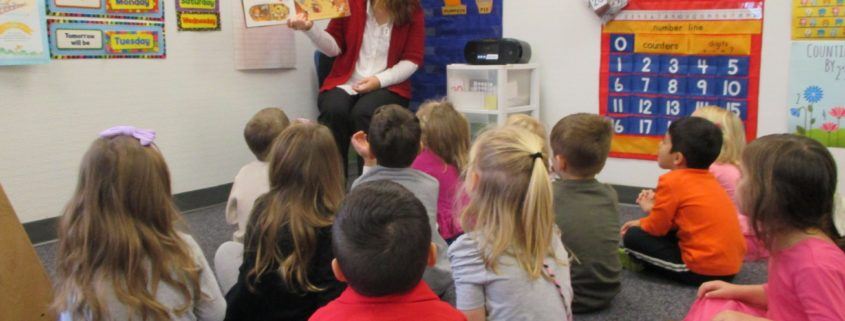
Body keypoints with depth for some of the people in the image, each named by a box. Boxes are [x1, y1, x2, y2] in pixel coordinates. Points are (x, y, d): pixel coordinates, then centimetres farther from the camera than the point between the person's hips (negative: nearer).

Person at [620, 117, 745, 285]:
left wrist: (639, 224, 15)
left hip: (704, 269, -9)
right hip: (731, 265, 9)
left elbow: (657, 228, -4)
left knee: (633, 237, -6)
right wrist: (656, 206, 23)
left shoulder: (672, 181, -12)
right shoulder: (707, 179, 12)